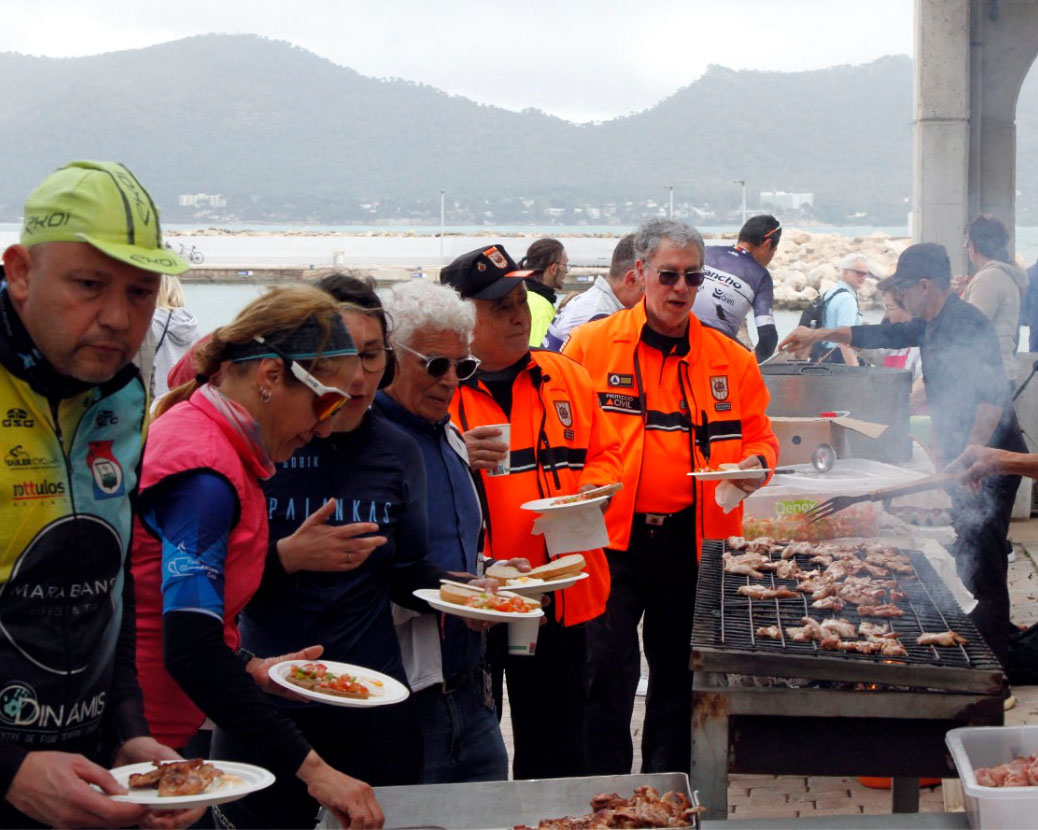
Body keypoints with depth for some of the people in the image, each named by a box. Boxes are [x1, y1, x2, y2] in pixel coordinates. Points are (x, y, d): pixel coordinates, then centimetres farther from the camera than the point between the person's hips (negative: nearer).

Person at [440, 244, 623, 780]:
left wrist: (593, 488, -5)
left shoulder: (567, 378, 10)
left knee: (555, 755, 14)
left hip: (561, 600, 4)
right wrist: (455, 460, -27)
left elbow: (605, 453, 16)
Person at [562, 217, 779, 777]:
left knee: (678, 673, 14)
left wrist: (756, 464, -8)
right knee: (607, 671, -2)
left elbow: (759, 435, 15)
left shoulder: (730, 359, 6)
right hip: (610, 537, -3)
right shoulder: (590, 345, -1)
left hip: (693, 538, 3)